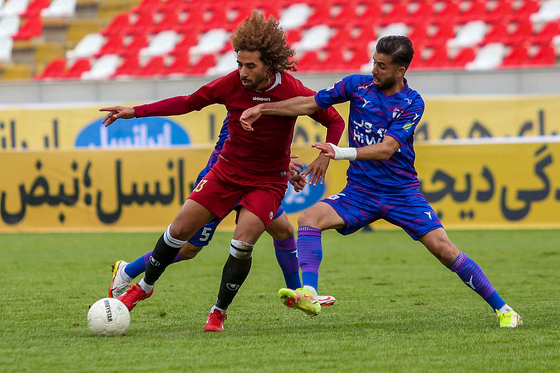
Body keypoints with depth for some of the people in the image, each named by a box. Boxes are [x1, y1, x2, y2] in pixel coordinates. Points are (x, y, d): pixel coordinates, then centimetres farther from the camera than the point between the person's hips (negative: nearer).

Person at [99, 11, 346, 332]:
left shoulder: (293, 92, -20)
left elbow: (335, 121, -7)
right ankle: (144, 287, 24)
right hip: (227, 171, 3)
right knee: (179, 230, 0)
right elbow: (188, 103, 0)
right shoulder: (233, 84, -14)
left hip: (268, 181, -3)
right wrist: (135, 112, -3)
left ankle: (219, 312, 1)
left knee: (243, 243, -21)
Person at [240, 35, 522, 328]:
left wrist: (341, 153, -35)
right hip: (360, 191, 3)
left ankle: (501, 308, -1)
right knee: (309, 219, -22)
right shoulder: (358, 85, -1)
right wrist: (261, 109, 0)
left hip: (401, 192, -3)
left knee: (443, 248, -13)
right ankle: (308, 296, -32)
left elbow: (386, 150, -23)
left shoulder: (412, 104, -12)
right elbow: (310, 104, 6)